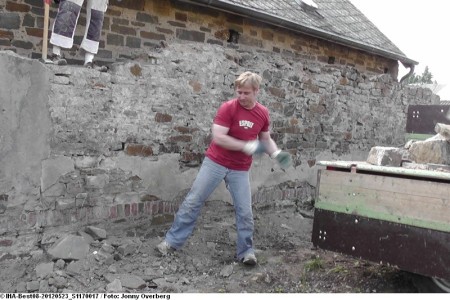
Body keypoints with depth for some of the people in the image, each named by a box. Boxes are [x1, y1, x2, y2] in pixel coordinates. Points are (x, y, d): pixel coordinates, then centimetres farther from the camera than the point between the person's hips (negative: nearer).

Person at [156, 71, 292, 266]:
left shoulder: (263, 113, 0)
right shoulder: (228, 108, -14)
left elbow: (266, 139, 13)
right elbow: (218, 137, -22)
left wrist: (276, 153, -6)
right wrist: (246, 146, -24)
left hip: (240, 169, 3)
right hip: (215, 162, -3)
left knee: (244, 211, 3)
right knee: (193, 201, 3)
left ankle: (246, 251, 18)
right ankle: (172, 241, 15)